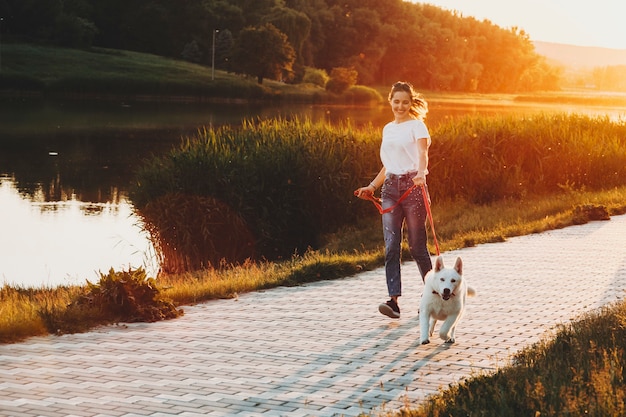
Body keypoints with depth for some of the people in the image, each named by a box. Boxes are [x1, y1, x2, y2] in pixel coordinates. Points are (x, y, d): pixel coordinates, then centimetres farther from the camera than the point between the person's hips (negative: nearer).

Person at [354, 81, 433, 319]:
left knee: (416, 245, 0)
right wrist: (371, 187, 20)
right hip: (390, 188, 5)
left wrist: (421, 173, -38)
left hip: (412, 185, -5)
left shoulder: (417, 125, -1)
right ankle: (394, 300, -14)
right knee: (391, 245, -8)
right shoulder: (388, 129, 18)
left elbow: (422, 152, -19)